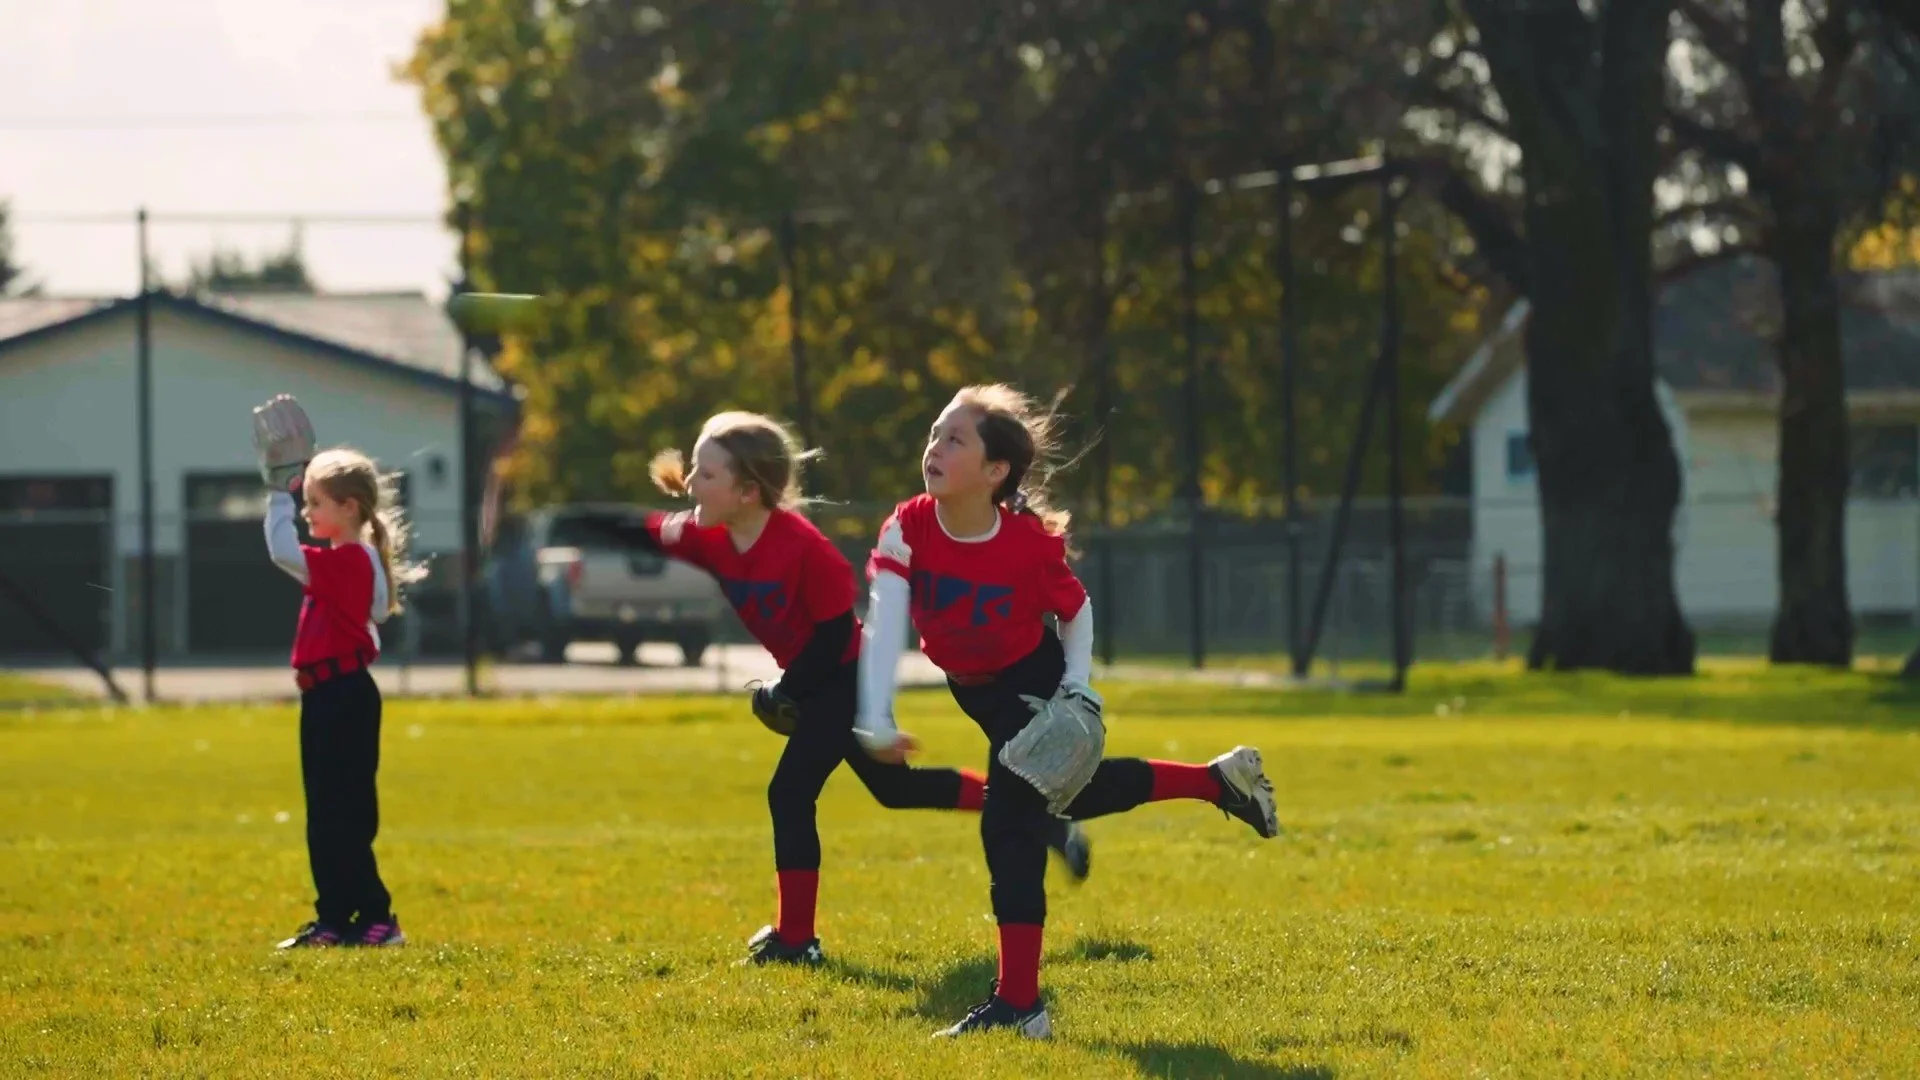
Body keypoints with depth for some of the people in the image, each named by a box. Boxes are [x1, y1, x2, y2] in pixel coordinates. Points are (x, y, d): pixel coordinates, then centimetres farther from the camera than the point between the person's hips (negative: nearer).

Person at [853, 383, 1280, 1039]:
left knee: (1009, 821, -16)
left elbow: (1077, 613, -8)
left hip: (1034, 686, -5)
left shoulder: (1031, 543, -28)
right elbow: (885, 624, -34)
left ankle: (1018, 1001, -13)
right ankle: (1217, 781, 41)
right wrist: (876, 723, -46)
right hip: (973, 689, 5)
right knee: (1071, 798, 23)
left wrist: (1077, 691, -21)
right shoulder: (908, 529, -25)